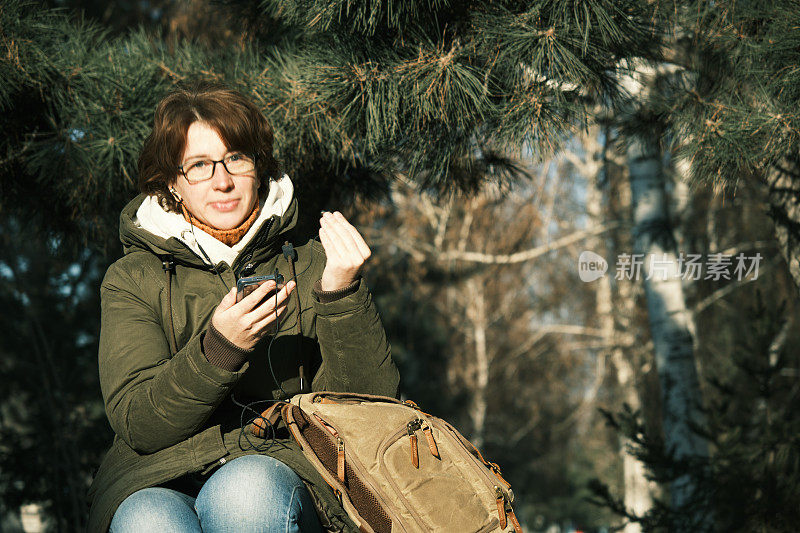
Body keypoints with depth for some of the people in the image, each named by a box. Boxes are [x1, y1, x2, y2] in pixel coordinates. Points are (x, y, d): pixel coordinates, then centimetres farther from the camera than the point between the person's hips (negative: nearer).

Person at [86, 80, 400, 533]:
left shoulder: (311, 268, 12)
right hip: (157, 481, -1)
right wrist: (219, 349, -20)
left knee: (248, 486, -35)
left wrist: (342, 295, -13)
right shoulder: (131, 280, 11)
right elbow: (136, 423, -3)